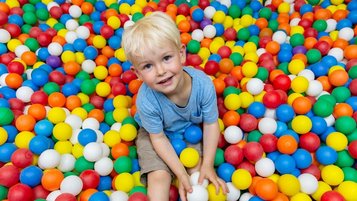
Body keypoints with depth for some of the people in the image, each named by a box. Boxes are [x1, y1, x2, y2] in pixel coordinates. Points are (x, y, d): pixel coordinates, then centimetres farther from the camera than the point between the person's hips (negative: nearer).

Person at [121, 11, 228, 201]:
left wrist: (208, 165, -16)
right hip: (158, 135, -1)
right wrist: (181, 173, -19)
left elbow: (211, 124, -17)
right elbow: (158, 138, -20)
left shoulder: (203, 83, -33)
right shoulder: (146, 101, -36)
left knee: (199, 170, -5)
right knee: (159, 176, -13)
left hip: (193, 131, 2)